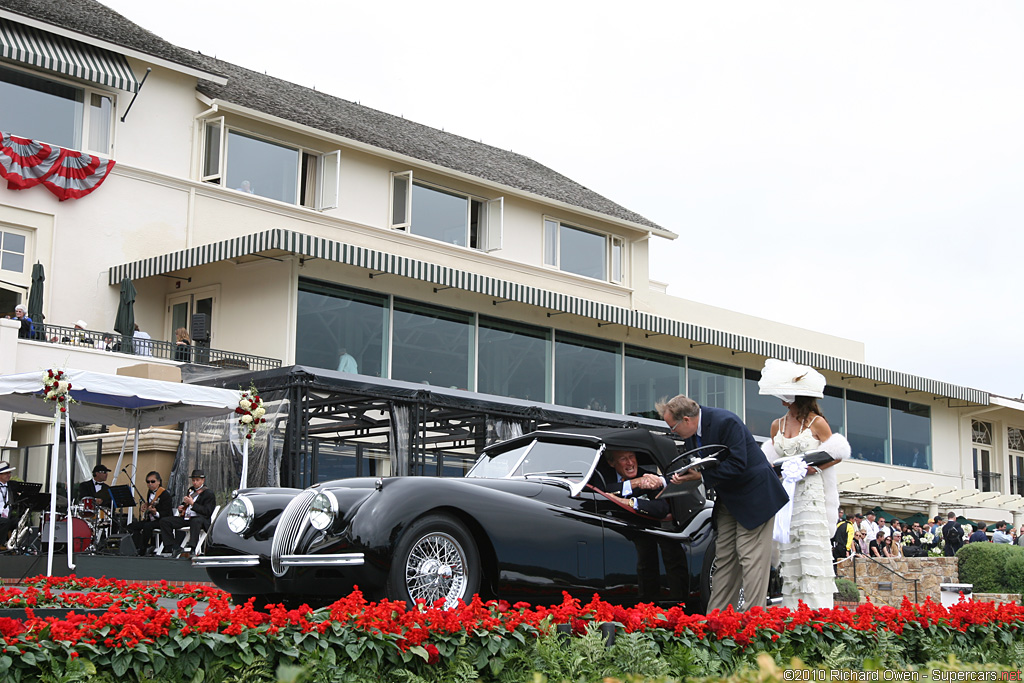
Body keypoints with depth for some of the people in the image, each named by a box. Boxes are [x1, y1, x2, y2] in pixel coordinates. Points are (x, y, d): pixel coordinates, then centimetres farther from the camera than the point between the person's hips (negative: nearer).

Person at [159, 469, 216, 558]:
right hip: (185, 518, 8)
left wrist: (193, 503, -18)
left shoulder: (209, 494, -1)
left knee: (195, 521, -44)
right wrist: (181, 507, 12)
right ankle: (175, 548, -9)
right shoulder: (191, 490, 23)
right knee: (164, 521, -5)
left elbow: (207, 511, -12)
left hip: (199, 518, -8)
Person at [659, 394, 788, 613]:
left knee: (750, 559, -8)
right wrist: (685, 476, -9)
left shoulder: (726, 422, -25)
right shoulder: (692, 431, 1)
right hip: (727, 500, 9)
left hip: (753, 496, -9)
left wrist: (702, 476, -26)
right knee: (724, 558, 9)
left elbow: (737, 465, -28)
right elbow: (700, 466, 11)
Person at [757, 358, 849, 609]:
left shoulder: (816, 423, -1)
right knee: (788, 553, 1)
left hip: (811, 492, -5)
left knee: (812, 550, -10)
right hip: (785, 493, 5)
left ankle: (817, 614, -10)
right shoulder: (777, 425, 14)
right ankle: (793, 614, 2)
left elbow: (837, 455, 0)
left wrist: (811, 468, -13)